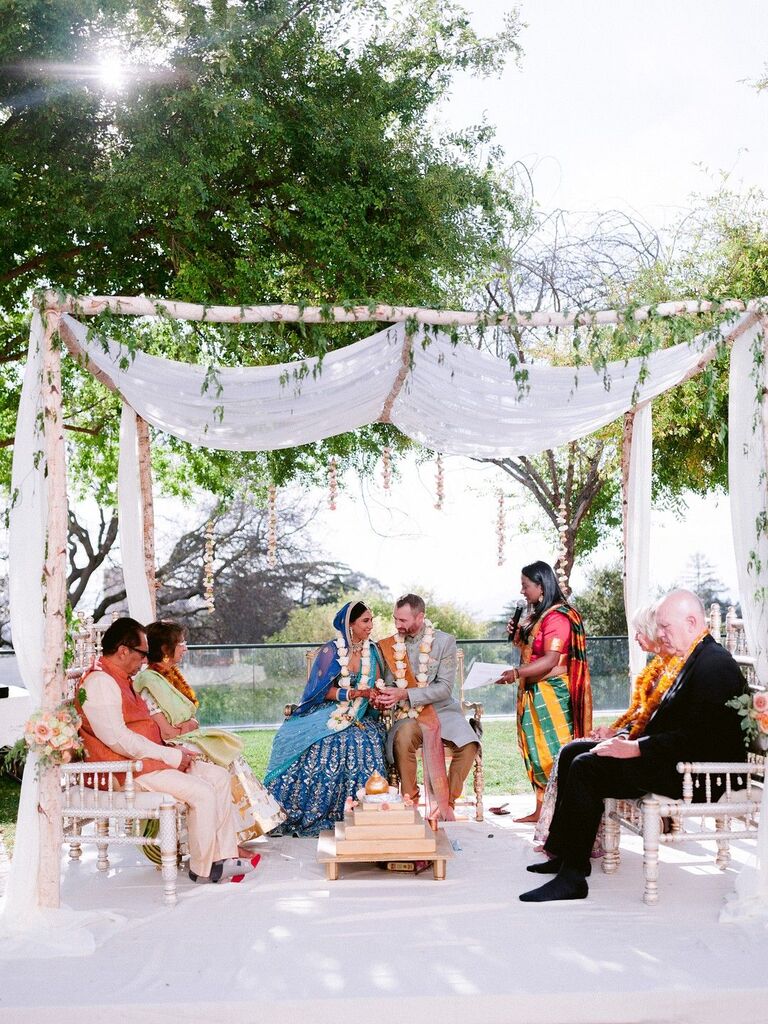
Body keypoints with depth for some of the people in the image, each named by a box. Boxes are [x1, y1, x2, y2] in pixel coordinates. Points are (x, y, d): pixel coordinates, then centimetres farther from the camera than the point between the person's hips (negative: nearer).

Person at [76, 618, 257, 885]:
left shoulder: (119, 680, 18)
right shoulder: (99, 682, -17)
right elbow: (118, 739, -24)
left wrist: (174, 751, 5)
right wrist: (171, 755, -19)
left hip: (147, 758, 11)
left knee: (219, 776, 3)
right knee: (201, 792, -21)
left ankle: (223, 858, 2)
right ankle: (203, 869, -5)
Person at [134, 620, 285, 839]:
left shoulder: (169, 675, 15)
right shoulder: (148, 681, -16)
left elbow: (190, 718, 19)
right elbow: (165, 732, -20)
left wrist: (190, 724, -2)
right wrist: (186, 728, -3)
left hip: (186, 739, 9)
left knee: (231, 750, -5)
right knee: (225, 759, -17)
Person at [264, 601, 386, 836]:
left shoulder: (372, 651, 9)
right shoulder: (331, 651, -4)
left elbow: (376, 690, 8)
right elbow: (323, 690, -8)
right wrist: (355, 693, -18)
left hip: (359, 719, 3)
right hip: (327, 717, -3)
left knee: (365, 745, -27)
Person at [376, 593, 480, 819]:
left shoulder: (445, 642, -3)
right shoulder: (390, 646, 5)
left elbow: (444, 688, -11)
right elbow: (389, 684, 9)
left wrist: (405, 694, -22)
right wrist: (384, 698, -17)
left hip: (441, 710, 0)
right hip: (409, 715, 1)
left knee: (468, 745, -28)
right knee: (403, 740, -34)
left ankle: (447, 802, -8)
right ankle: (410, 801, -15)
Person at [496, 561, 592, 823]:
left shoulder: (557, 617, -15)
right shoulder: (536, 615, 15)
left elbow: (550, 660, -23)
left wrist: (517, 673, -32)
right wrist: (516, 635, 7)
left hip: (551, 694, -9)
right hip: (532, 693, 9)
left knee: (552, 751, -7)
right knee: (535, 752, 10)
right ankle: (541, 809, 16)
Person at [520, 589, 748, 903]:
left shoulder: (716, 664, -16)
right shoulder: (696, 659, 16)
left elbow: (698, 736, -25)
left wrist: (637, 748, -22)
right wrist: (630, 738, 5)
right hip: (675, 760, 11)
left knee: (588, 767, -22)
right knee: (574, 752, 7)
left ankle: (572, 875, -17)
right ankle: (562, 851, 9)